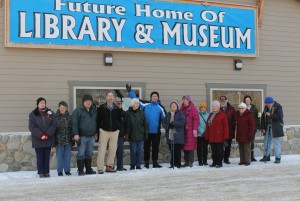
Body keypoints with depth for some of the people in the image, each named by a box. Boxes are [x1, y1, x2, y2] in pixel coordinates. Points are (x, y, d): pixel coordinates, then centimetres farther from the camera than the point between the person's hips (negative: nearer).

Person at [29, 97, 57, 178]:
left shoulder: (50, 113, 8)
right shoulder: (33, 114, 2)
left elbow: (53, 124, 0)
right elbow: (32, 127, -5)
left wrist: (47, 134, -12)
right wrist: (40, 135, -15)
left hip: (49, 139, 2)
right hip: (38, 140, -2)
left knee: (47, 157, 5)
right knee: (40, 157, 0)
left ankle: (46, 172, 11)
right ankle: (41, 172, 6)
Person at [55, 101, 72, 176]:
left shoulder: (69, 117, 6)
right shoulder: (55, 117, -2)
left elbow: (72, 128, 9)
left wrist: (72, 137, 2)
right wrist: (54, 139, -8)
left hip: (68, 139, 2)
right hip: (59, 140, -2)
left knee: (67, 155, 7)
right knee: (59, 155, 3)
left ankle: (67, 170, 17)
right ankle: (59, 171, 12)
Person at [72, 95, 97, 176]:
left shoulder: (94, 110, 12)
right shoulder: (78, 110, -5)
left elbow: (96, 122, 21)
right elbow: (74, 123, -9)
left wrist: (96, 133, 18)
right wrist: (75, 134, -15)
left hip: (91, 136, 5)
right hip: (82, 136, -5)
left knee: (89, 154, 11)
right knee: (81, 154, -2)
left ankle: (89, 169, 19)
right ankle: (80, 171, 4)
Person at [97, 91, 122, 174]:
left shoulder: (117, 108, 8)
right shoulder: (101, 108, 1)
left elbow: (119, 119, 13)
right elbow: (98, 119, 2)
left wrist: (118, 128, 5)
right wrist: (99, 129, -4)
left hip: (114, 131, 3)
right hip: (104, 131, -3)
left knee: (113, 150, 6)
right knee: (102, 150, -6)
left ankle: (109, 166, 16)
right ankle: (100, 168, -2)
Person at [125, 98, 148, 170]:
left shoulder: (142, 113, 5)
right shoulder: (128, 113, 0)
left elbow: (145, 124, 8)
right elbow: (127, 125, 0)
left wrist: (146, 133, 3)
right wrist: (127, 134, -5)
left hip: (141, 135, 2)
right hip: (132, 136, -1)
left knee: (140, 151, 3)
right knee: (133, 151, 2)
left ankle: (138, 165, 11)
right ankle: (132, 165, 14)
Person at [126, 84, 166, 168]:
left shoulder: (160, 107, 4)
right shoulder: (146, 104, 3)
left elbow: (164, 118, 8)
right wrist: (130, 91, 1)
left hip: (156, 131, 0)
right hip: (146, 131, 0)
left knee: (155, 147, 6)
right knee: (146, 147, 6)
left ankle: (155, 162, 15)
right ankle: (146, 163, 14)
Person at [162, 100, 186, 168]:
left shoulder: (180, 113, 1)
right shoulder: (168, 114, 16)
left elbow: (182, 122, -12)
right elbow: (164, 122, 12)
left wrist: (173, 123, -16)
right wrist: (168, 126, -9)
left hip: (178, 135, -4)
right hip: (170, 135, 4)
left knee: (177, 150, -4)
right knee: (172, 151, 5)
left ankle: (178, 164, 3)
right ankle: (172, 164, 13)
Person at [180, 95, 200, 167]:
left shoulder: (193, 108, -4)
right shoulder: (182, 108, 15)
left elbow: (196, 119, -10)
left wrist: (195, 129, -16)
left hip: (190, 130, -6)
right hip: (183, 130, 6)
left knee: (191, 146, -5)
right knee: (184, 146, 8)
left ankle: (190, 162, 0)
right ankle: (186, 161, 15)